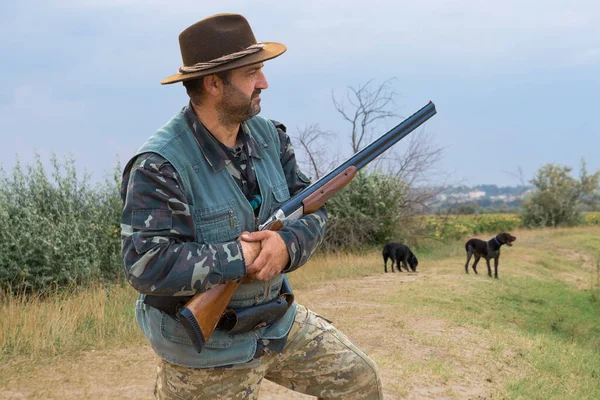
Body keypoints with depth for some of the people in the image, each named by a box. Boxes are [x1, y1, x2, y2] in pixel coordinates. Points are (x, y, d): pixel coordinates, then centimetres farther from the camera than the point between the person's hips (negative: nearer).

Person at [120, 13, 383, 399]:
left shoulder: (268, 136, -2)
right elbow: (147, 267, -31)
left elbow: (311, 210, 0)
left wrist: (287, 245, -22)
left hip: (280, 321, 7)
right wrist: (243, 257, -27)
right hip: (208, 352, -6)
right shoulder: (159, 166, -24)